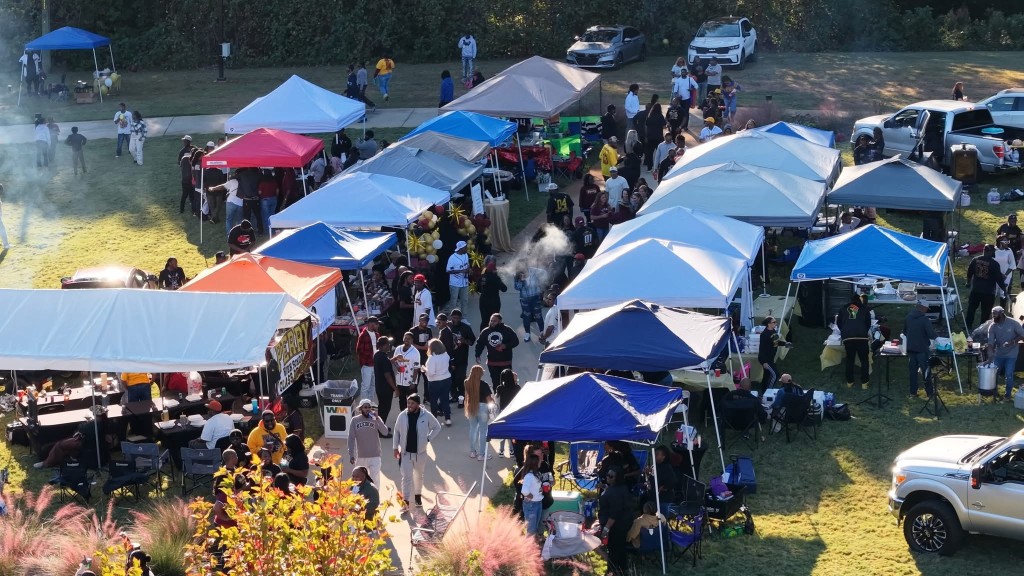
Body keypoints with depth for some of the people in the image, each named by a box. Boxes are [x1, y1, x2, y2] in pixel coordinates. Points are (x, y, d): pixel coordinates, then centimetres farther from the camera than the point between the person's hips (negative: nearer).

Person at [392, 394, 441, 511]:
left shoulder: (426, 416, -9)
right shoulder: (402, 416, -7)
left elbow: (437, 427, 5)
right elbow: (396, 432, 3)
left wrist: (428, 438, -4)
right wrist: (395, 448, 1)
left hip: (420, 452, 1)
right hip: (406, 452, -1)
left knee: (419, 476, 17)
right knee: (406, 476, -5)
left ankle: (418, 497, 36)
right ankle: (405, 502, -5)